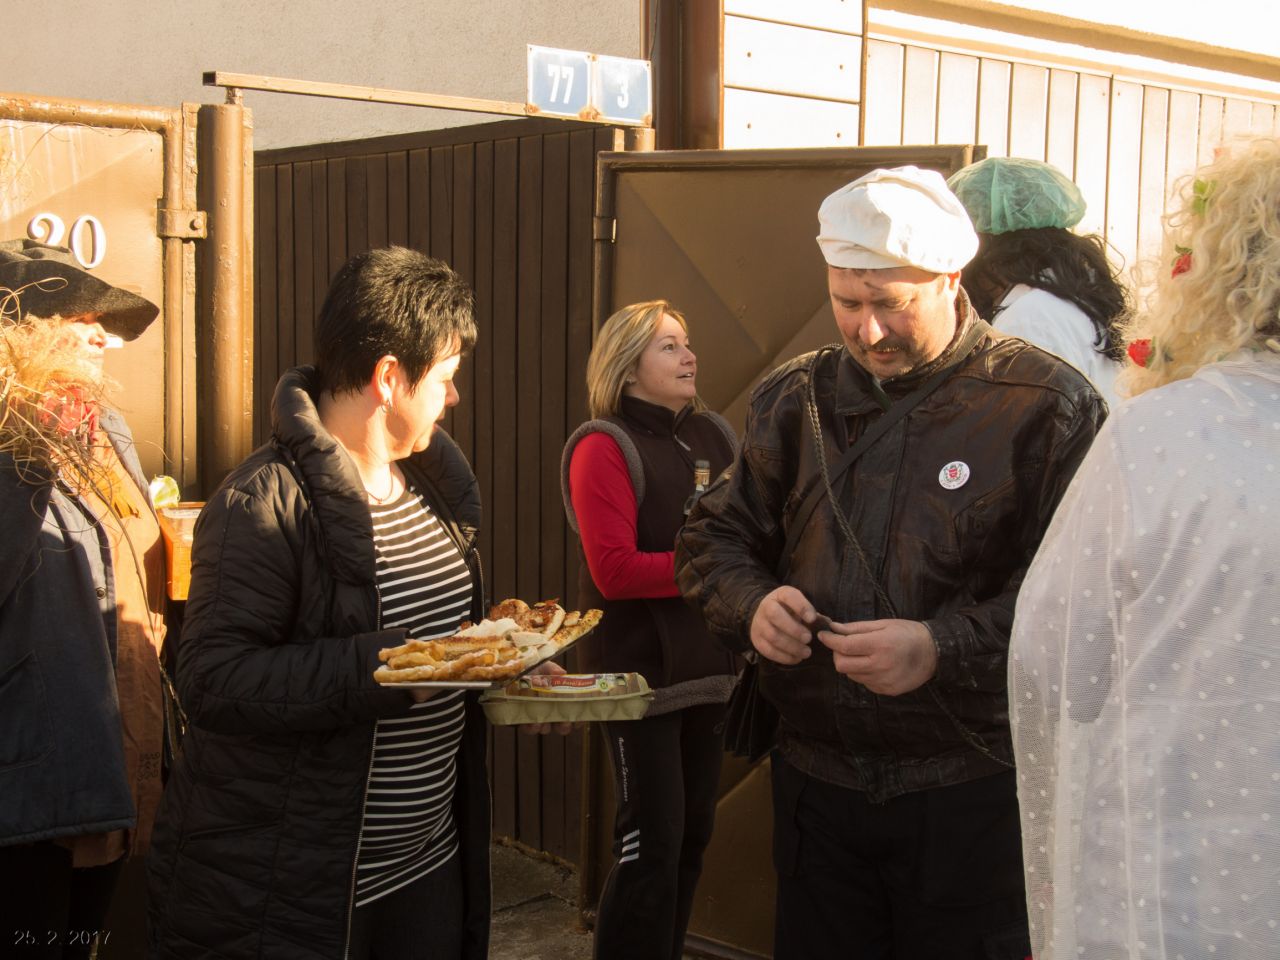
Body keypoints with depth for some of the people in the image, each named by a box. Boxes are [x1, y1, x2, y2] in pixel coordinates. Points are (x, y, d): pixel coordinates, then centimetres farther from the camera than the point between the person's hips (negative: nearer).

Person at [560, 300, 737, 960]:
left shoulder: (713, 435, 10)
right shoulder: (603, 447, -9)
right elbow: (614, 571, -17)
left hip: (708, 668, 7)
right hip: (640, 674, -7)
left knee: (693, 833, 14)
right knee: (651, 843, -5)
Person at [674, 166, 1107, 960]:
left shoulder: (1046, 403, -8)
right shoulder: (798, 399, 7)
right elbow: (714, 538, 13)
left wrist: (945, 648, -25)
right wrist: (752, 602, -9)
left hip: (972, 795, -4)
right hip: (816, 779, 4)